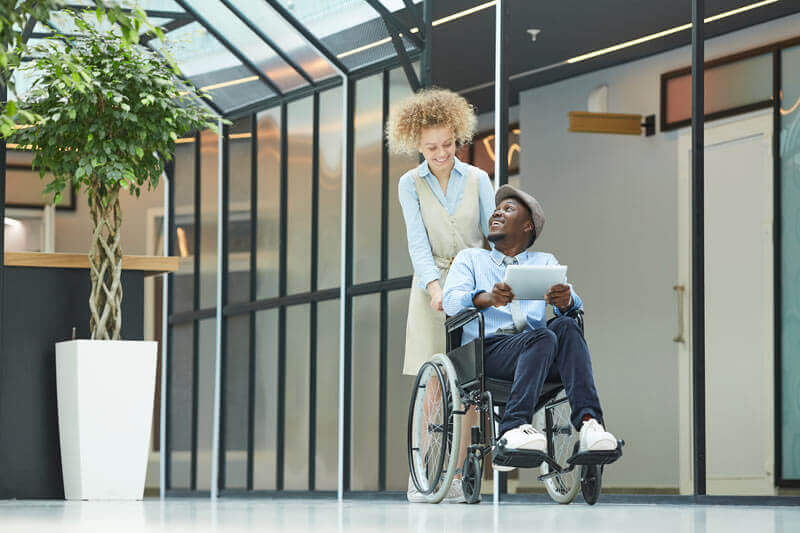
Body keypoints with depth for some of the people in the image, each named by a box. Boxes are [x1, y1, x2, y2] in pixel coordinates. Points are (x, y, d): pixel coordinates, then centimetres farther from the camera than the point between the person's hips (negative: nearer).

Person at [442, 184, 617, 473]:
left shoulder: (546, 262, 28)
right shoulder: (470, 259, 24)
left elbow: (573, 305, 8)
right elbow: (451, 301, 3)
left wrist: (565, 301, -19)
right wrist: (487, 298, -20)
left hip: (534, 346, 2)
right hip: (488, 348, -2)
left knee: (566, 327, -32)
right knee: (543, 338, -34)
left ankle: (588, 423, -46)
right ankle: (512, 430, -51)